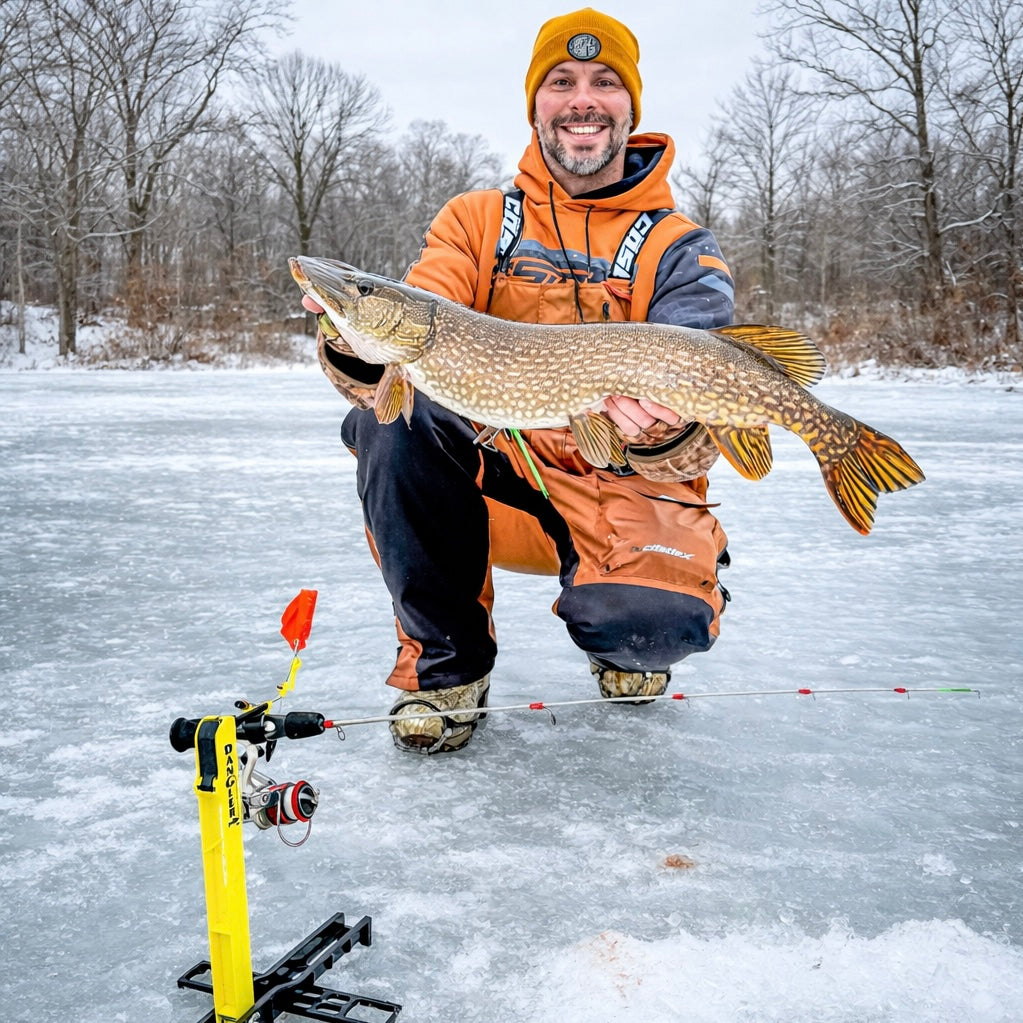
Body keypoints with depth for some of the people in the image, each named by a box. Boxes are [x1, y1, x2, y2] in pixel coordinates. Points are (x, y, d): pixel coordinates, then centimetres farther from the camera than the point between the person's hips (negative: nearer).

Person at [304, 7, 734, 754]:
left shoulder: (680, 251, 1)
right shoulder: (476, 222, 8)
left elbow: (698, 436, -12)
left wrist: (664, 432, -37)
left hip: (622, 490, -1)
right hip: (492, 475, 2)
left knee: (663, 619, -32)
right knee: (394, 414, -27)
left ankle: (620, 642, 11)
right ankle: (446, 660, -8)